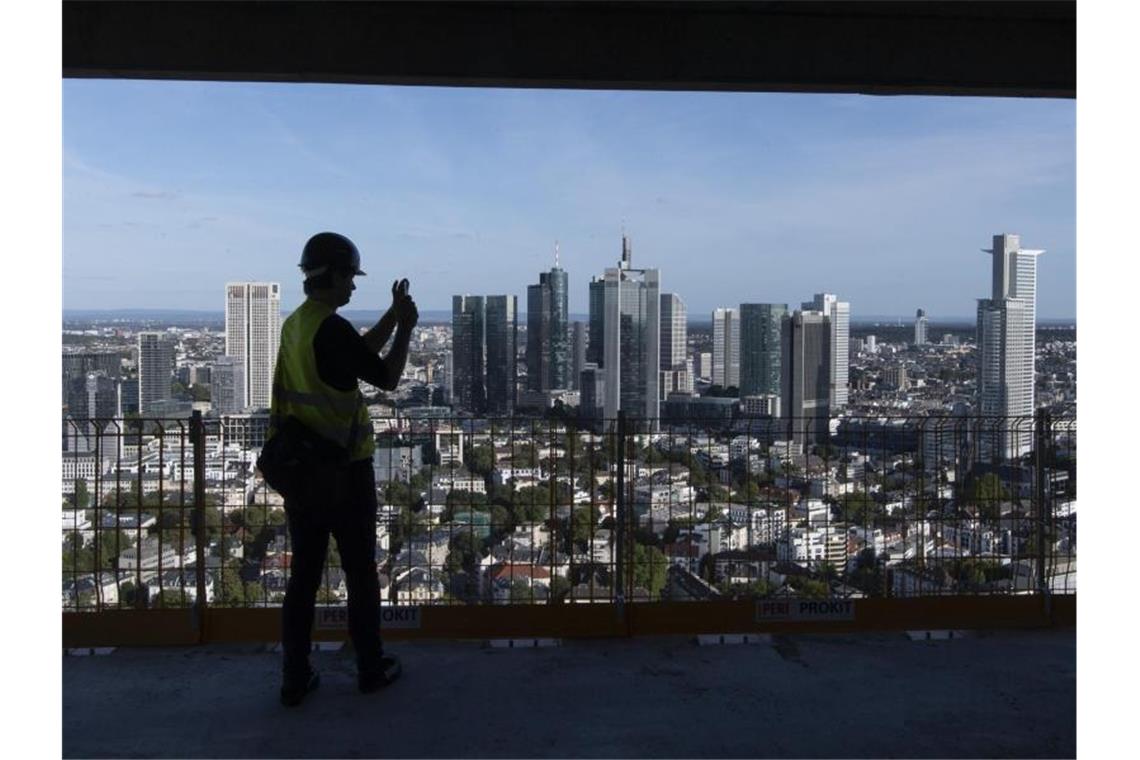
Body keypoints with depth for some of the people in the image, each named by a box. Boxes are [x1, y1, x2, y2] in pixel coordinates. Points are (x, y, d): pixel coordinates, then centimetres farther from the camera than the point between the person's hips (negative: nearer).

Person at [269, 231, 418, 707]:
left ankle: (295, 679, 17)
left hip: (299, 469, 7)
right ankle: (371, 668, 22)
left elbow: (361, 354, 18)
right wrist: (407, 328, 2)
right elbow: (387, 378, -10)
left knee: (303, 575, 12)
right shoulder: (332, 329, -19)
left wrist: (394, 315, 19)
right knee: (360, 574, 9)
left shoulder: (295, 324, 7)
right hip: (343, 471, -7)